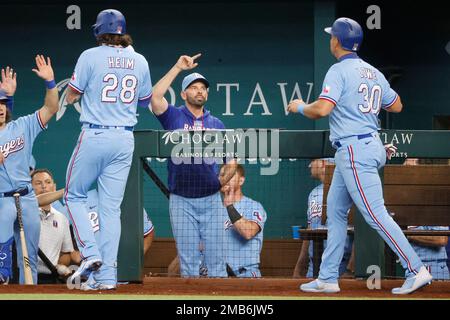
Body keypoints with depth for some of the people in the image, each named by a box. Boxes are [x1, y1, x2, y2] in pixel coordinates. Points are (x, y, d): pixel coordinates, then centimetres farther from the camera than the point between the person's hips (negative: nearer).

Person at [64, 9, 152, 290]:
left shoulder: (91, 56, -7)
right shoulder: (139, 61, 6)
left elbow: (71, 97, -2)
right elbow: (145, 101, 17)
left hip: (94, 136, -4)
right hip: (125, 140, 4)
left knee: (74, 195, 13)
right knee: (111, 207, 6)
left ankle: (90, 253, -6)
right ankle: (107, 276, 1)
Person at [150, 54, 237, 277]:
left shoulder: (216, 124, 11)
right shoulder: (174, 117, 5)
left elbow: (231, 162, 14)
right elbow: (155, 96, -15)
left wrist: (222, 181, 0)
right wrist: (178, 68, -13)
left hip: (211, 200, 2)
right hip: (181, 201, -2)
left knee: (215, 257, 0)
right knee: (188, 257, 1)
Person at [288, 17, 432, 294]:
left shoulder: (339, 71, -12)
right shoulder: (373, 72, 12)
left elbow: (322, 109, -23)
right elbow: (396, 106, 18)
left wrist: (300, 107, -3)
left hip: (354, 150, -9)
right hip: (370, 145, 9)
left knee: (376, 214, -10)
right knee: (335, 211, 14)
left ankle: (417, 270, -12)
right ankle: (328, 279, 16)